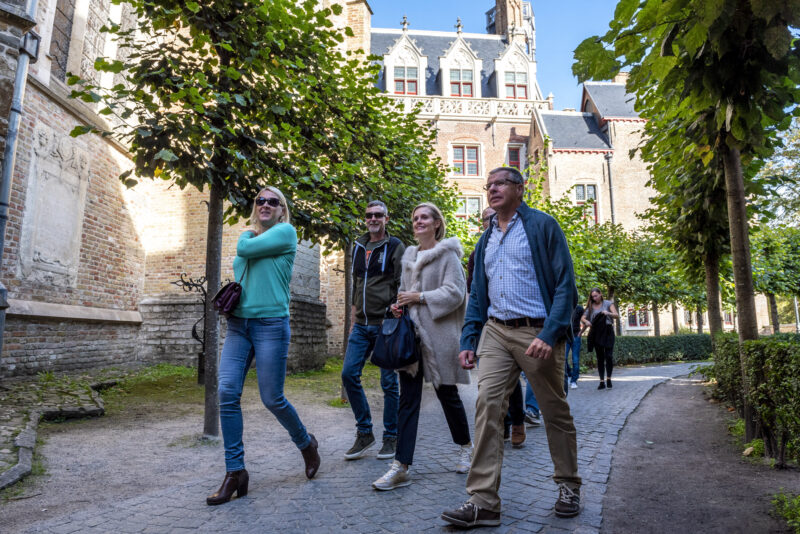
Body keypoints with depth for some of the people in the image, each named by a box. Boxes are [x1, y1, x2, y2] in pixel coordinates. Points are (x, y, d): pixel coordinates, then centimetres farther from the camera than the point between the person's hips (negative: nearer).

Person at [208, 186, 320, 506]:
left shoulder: (286, 232, -1)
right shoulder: (248, 236, 19)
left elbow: (245, 249, -11)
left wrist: (250, 233, 10)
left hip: (270, 323, -6)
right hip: (238, 323, 6)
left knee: (272, 398, -2)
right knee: (227, 393, -5)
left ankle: (306, 444, 26)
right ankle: (235, 472, 4)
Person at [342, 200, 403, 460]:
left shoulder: (395, 247, -1)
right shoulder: (358, 247, 16)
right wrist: (353, 321, 17)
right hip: (361, 326, 5)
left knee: (389, 382, 1)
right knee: (349, 374, -2)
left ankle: (391, 437, 15)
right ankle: (364, 433, 13)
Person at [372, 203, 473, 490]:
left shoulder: (447, 254, -3)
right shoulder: (409, 256, 16)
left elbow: (454, 292, -12)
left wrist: (420, 297, -17)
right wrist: (400, 304, 5)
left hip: (439, 335, -5)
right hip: (411, 333, 5)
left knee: (447, 393, 8)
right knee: (408, 399, 1)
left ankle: (465, 447, 33)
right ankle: (401, 467, 3)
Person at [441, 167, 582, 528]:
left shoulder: (542, 226, 0)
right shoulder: (486, 240, 17)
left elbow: (565, 285, -7)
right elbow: (478, 295, 18)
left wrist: (549, 334, -17)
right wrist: (469, 341, 9)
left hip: (537, 333, -4)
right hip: (495, 332, 5)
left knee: (555, 412, 8)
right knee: (486, 405, -8)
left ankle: (568, 486, 29)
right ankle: (483, 502, -4)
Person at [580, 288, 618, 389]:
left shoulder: (608, 303, 5)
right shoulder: (590, 307, 11)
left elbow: (617, 315, -3)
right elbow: (582, 318, 7)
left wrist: (608, 313, -23)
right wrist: (586, 321, -16)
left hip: (608, 331, -2)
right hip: (596, 333, 2)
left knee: (609, 356, -11)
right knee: (600, 358, 3)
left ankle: (608, 379, 3)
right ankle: (601, 382, 5)